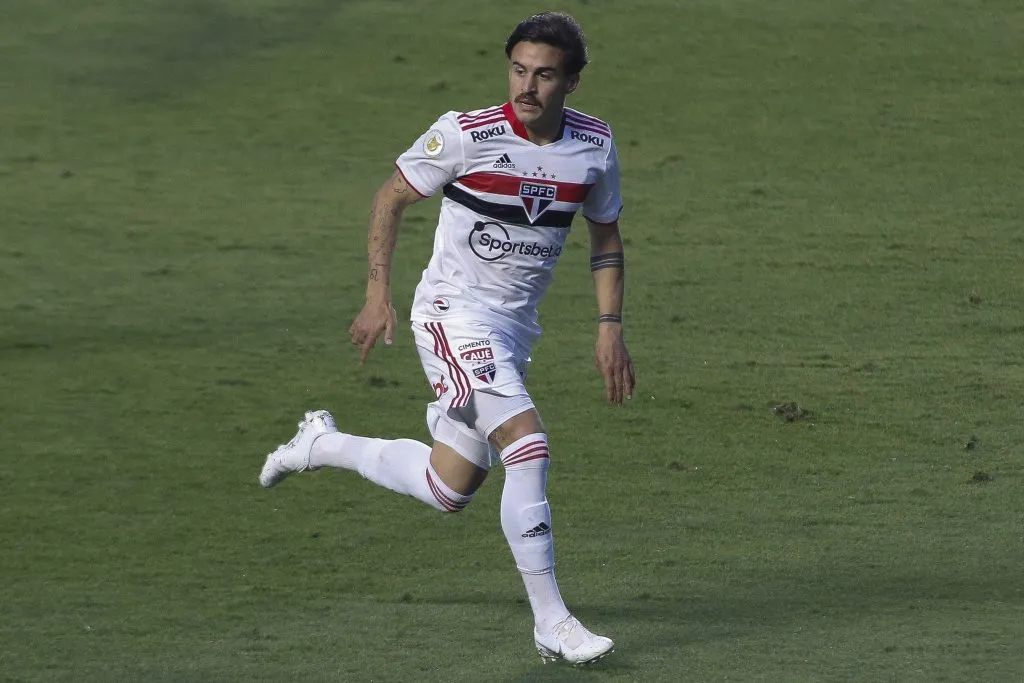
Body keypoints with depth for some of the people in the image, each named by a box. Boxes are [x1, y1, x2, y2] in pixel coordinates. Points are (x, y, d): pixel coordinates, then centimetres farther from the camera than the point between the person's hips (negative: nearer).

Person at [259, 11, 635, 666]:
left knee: (450, 491, 12)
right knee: (529, 445, -24)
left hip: (515, 328, 6)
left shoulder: (595, 145, -2)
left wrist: (611, 328, 4)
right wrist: (378, 294, -7)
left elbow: (606, 236, 12)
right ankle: (551, 623, -18)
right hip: (453, 311, -6)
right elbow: (393, 196, -2)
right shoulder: (467, 134, -15)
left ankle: (323, 445, 37)